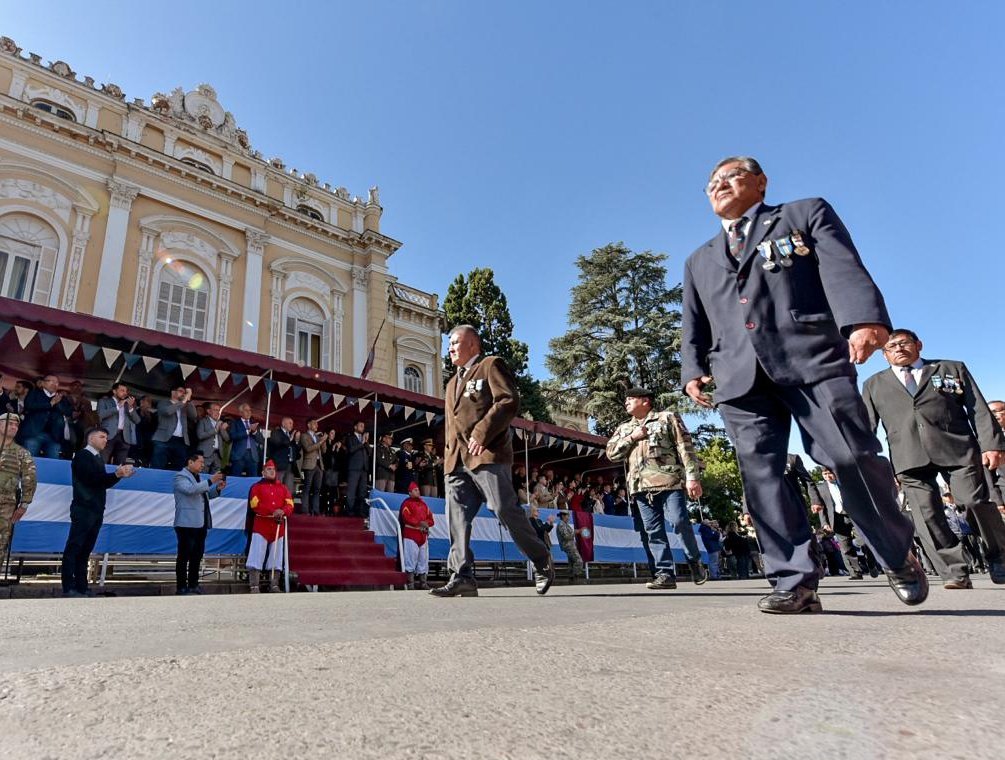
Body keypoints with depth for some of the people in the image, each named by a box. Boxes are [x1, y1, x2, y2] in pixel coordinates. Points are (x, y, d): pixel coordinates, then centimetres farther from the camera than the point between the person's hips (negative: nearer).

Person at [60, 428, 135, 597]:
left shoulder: (98, 458, 19)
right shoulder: (82, 455, -2)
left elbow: (103, 482, 14)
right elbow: (92, 478, -13)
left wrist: (120, 474, 0)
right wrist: (116, 474, -17)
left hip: (96, 511, 7)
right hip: (83, 509, -7)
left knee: (85, 550, 6)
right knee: (74, 549, -6)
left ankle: (81, 587, 7)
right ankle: (68, 588, -6)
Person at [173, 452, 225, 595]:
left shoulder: (198, 477, 21)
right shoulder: (180, 476, -5)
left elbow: (206, 495, 29)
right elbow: (190, 489, -24)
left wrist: (217, 489, 11)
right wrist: (210, 481, -24)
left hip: (200, 523, 9)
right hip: (187, 524, -8)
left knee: (197, 556, 12)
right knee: (184, 556, -5)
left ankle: (193, 584, 19)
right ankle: (182, 587, -1)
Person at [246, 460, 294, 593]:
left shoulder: (283, 488, 14)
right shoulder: (257, 487, 4)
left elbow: (290, 505, 5)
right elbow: (255, 505, -9)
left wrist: (282, 512, -18)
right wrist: (273, 512, -18)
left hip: (279, 527, 4)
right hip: (261, 526, -4)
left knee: (276, 558, 7)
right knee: (256, 558, -8)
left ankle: (274, 585, 13)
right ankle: (254, 586, -6)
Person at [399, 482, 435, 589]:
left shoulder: (423, 504, 19)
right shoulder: (407, 503, 0)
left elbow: (431, 519, 14)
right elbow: (406, 518, -15)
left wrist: (426, 523, -7)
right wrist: (419, 523, -17)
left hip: (423, 536, 7)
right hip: (410, 535, -7)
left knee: (423, 560, 9)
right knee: (411, 559, -9)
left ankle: (422, 583, 15)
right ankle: (410, 583, -5)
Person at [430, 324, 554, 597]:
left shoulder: (491, 365, 6)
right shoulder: (452, 383, 30)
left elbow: (509, 401, -9)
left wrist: (482, 433, -16)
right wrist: (449, 458, 18)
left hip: (487, 454, -7)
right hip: (456, 461, 8)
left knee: (506, 510, -8)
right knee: (457, 517, -4)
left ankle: (542, 563, 9)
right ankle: (462, 576, -4)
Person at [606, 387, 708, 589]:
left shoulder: (667, 418, 10)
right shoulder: (624, 428, 23)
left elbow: (685, 447, 1)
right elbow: (611, 453, 13)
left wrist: (692, 476, -10)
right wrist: (632, 438, 0)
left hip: (668, 480, -4)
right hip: (641, 485, 4)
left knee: (680, 522, -13)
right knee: (654, 531, 0)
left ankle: (695, 562, 10)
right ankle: (665, 573, 4)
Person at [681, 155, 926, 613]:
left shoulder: (806, 215, 17)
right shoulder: (699, 262, 28)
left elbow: (843, 270, 0)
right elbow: (694, 329, 26)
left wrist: (865, 320, -19)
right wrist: (693, 370, 8)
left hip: (812, 358, -3)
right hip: (741, 377, 4)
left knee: (853, 459, -10)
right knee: (761, 476, -8)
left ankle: (898, 557, 15)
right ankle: (795, 582, -3)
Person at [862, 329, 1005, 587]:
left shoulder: (952, 369, 17)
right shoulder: (874, 384, 18)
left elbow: (979, 409, 9)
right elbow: (866, 426, 14)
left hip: (958, 448, 0)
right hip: (910, 457, 1)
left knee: (976, 502, -4)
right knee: (926, 515, -8)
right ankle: (955, 573, -2)